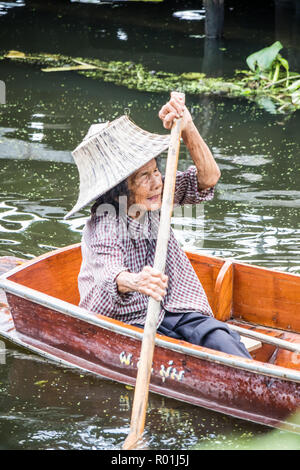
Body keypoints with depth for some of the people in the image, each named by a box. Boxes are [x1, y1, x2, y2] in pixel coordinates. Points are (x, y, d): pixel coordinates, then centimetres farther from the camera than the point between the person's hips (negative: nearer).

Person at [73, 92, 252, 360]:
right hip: (125, 323, -5)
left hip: (172, 311, 5)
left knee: (219, 338, -25)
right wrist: (134, 282, -62)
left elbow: (209, 178, -7)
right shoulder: (102, 225, -18)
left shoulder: (156, 198, 1)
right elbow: (106, 272, -37)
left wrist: (188, 129, -23)